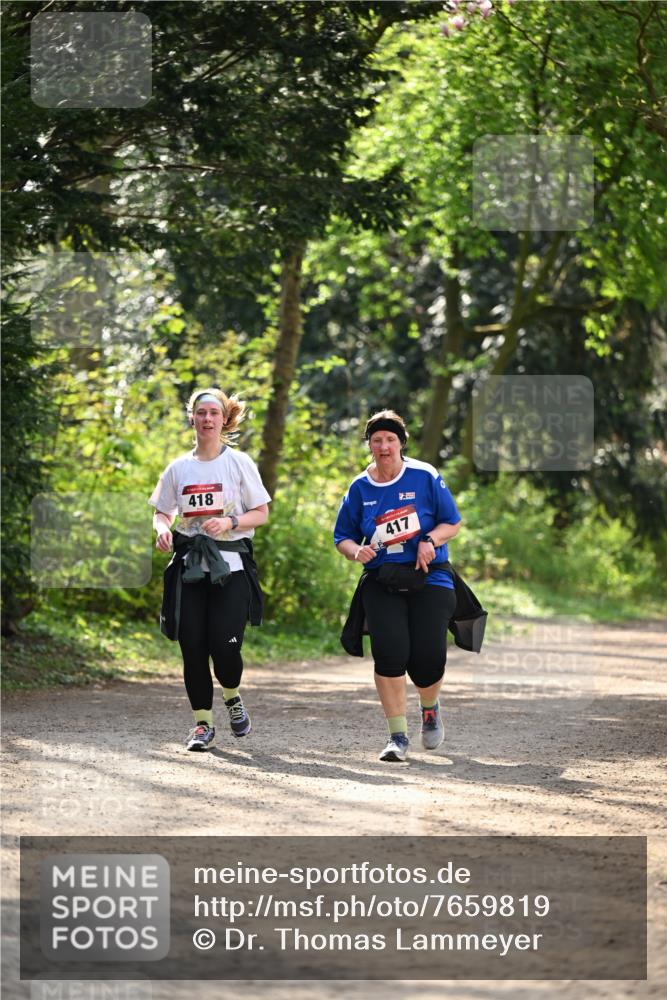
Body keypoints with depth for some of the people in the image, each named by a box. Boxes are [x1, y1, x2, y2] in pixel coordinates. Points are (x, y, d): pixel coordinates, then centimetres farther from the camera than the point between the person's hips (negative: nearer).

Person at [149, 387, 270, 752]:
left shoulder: (239, 463, 3)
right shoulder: (178, 468, 10)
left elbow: (261, 514, 3)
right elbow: (161, 512, 18)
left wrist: (229, 522, -15)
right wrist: (163, 529, -6)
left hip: (231, 564, -3)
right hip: (189, 566, 3)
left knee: (225, 645, -13)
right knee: (192, 647, -3)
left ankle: (232, 698, 19)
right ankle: (202, 724, 9)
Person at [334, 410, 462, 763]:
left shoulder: (425, 476, 1)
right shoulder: (359, 488, 7)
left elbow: (452, 522, 5)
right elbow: (342, 536, 13)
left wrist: (430, 540, -14)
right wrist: (356, 550, -10)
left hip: (428, 578, -1)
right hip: (381, 582, 1)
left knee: (429, 657, -11)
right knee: (389, 651, -18)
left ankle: (430, 708, 26)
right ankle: (398, 736, -9)